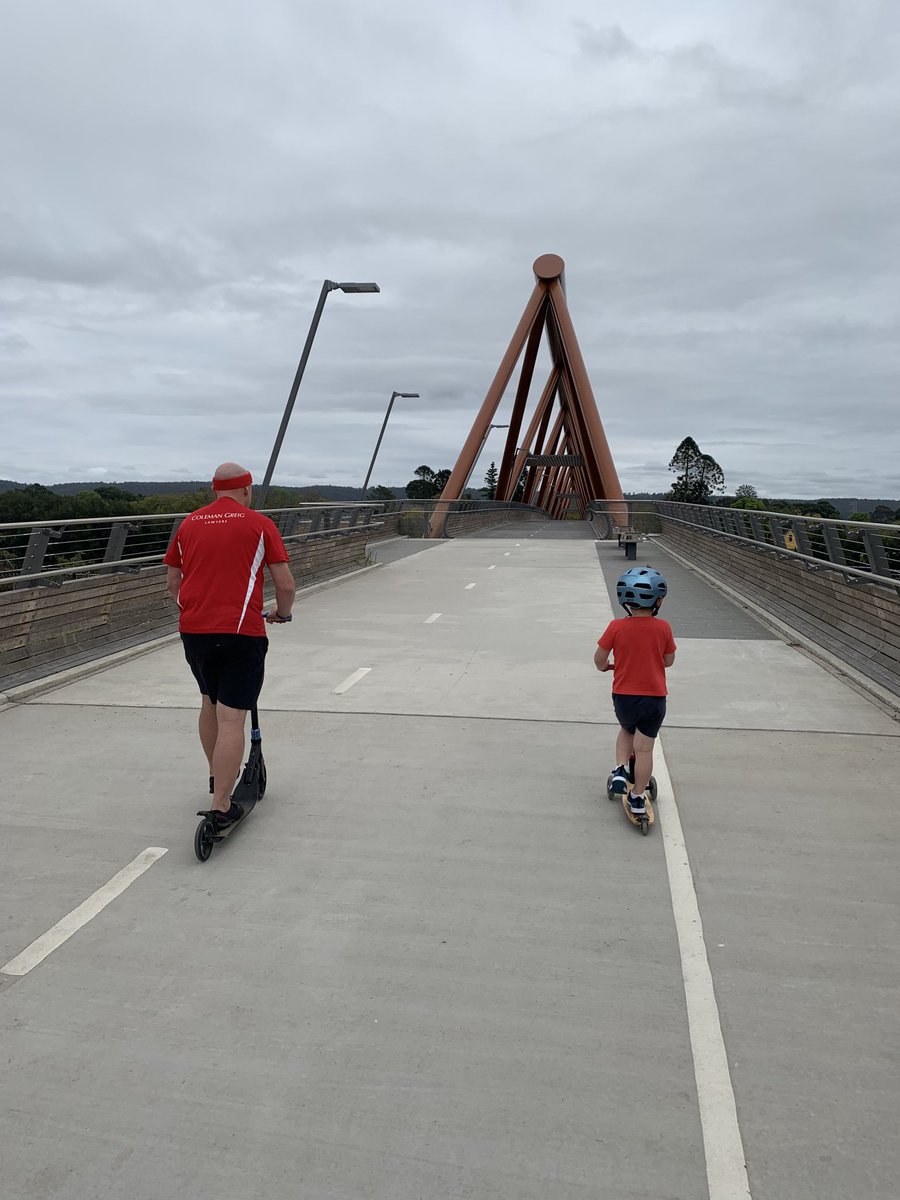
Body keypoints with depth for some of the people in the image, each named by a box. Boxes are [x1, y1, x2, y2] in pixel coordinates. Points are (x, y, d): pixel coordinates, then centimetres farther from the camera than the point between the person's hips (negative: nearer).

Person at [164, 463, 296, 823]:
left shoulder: (188, 524, 12)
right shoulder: (259, 524, -1)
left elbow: (173, 582, 18)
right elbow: (286, 584, -3)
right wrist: (282, 613, 16)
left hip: (194, 630, 5)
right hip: (241, 632, -5)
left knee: (210, 702, 25)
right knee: (232, 720, -4)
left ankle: (216, 777, 41)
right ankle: (221, 806, -3)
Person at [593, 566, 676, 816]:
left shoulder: (616, 627, -12)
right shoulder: (663, 628, -9)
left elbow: (599, 658, -6)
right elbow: (668, 661, 2)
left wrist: (605, 666, 17)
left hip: (623, 695, 0)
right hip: (654, 697, 0)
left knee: (626, 730, 29)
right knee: (644, 748, 10)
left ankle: (620, 770, 13)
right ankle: (637, 798, 17)